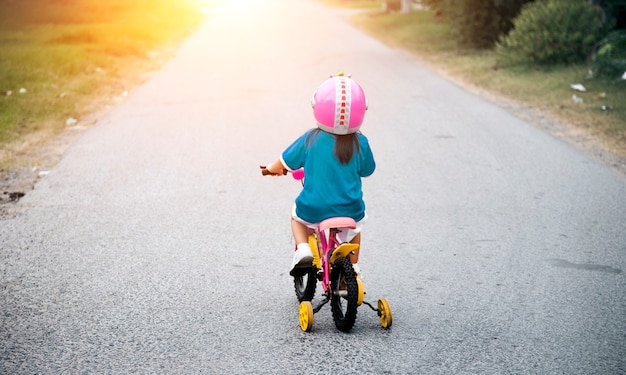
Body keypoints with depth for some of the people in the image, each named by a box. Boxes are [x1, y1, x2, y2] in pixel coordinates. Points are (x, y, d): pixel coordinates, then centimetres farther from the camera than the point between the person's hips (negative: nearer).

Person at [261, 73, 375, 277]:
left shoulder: (310, 139, -12)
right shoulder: (360, 143, -11)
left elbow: (285, 163, 2)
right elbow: (367, 170, 6)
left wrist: (271, 169, 25)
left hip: (313, 211, -1)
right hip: (349, 211, 1)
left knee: (297, 216, 32)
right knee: (355, 225, 35)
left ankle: (303, 250, 8)